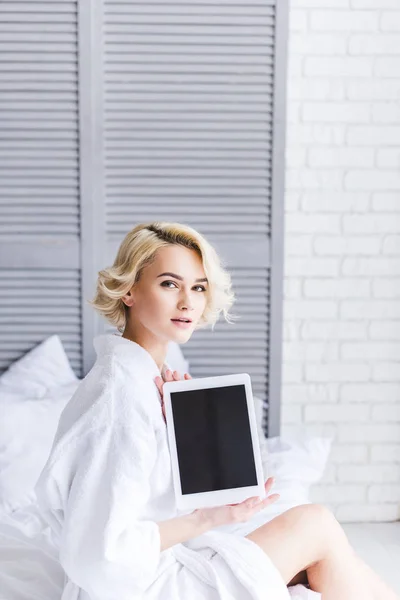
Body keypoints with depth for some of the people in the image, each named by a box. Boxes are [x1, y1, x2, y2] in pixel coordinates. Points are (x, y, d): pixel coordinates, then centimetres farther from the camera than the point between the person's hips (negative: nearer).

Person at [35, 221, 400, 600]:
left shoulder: (152, 376, 6)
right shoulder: (122, 392, -23)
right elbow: (98, 553, -26)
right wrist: (207, 518, -22)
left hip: (163, 567, 9)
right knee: (316, 524, -4)